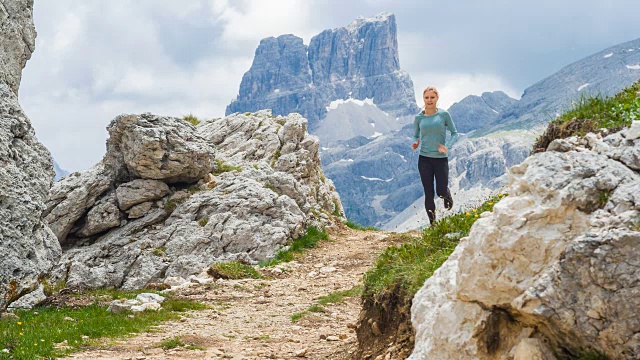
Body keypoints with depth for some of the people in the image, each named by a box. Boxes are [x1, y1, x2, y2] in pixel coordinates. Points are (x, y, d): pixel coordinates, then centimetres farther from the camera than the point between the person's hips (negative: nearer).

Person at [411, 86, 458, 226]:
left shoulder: (444, 114, -4)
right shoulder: (419, 118, 2)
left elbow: (454, 133, 4)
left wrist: (447, 146, -13)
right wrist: (415, 143, -9)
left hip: (441, 158, -1)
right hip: (424, 158, 1)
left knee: (441, 192, -1)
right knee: (428, 193, 1)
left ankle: (447, 194, 37)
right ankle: (432, 222, 15)